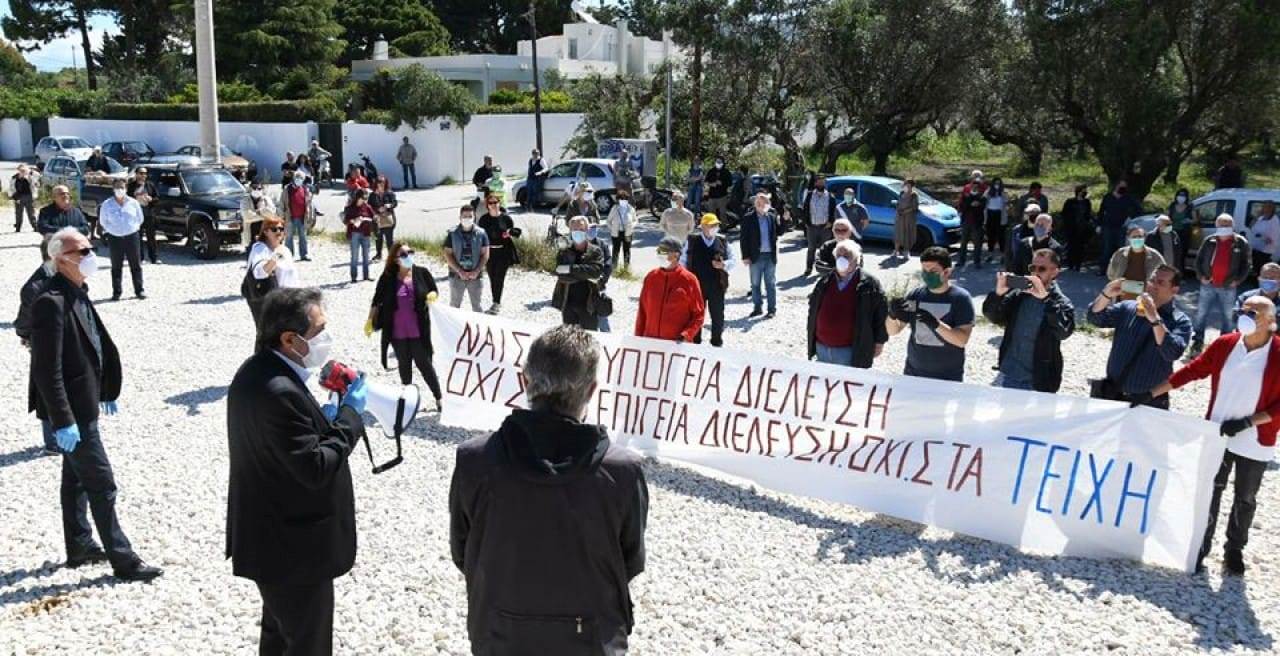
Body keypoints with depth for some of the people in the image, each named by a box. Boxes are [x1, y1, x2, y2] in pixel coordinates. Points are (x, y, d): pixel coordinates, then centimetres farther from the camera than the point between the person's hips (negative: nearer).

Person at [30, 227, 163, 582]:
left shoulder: (77, 293, 7)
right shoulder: (51, 302, -22)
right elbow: (47, 369, -24)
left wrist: (107, 391, 18)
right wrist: (62, 421, -24)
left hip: (83, 403, 10)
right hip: (71, 409, -10)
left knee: (76, 478, 20)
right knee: (101, 484, -3)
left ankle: (79, 546, 34)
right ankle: (122, 559, 6)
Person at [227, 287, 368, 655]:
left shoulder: (256, 371, 1)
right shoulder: (279, 392, -30)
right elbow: (316, 469, -28)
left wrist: (321, 417, 2)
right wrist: (350, 413, -18)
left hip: (270, 535, 10)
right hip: (294, 548, -10)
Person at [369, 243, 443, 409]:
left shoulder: (422, 273, -6)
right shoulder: (388, 277, -6)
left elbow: (434, 291, 6)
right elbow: (377, 301, 3)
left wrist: (432, 295, -17)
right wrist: (370, 321, 1)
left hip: (418, 330, -1)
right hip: (397, 332, 1)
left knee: (424, 364, 3)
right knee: (404, 365, 16)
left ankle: (439, 398, 13)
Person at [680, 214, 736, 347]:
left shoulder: (723, 242, 4)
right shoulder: (691, 241, 0)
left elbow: (734, 261, 5)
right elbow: (683, 261, 4)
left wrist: (724, 265, -16)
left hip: (717, 286, 1)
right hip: (696, 286, -1)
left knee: (718, 315, 8)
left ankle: (717, 343, 23)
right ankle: (695, 342, 21)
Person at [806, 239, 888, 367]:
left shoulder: (869, 284, -8)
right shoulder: (825, 281, 6)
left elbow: (881, 313, -3)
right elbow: (813, 310, 16)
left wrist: (879, 342, -3)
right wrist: (812, 338, 16)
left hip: (851, 351, -5)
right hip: (821, 348, 5)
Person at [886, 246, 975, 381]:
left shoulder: (961, 298, -9)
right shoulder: (915, 295, 0)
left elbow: (962, 340, -17)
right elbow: (893, 331, 1)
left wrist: (936, 324, -32)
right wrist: (892, 315, -20)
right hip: (913, 373, 3)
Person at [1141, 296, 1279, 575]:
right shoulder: (1225, 344, -4)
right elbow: (1191, 371, 1)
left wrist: (1247, 422, -19)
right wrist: (1151, 394, -2)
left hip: (1255, 443, -2)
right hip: (1217, 436, 2)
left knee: (1245, 499, 15)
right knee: (1209, 493, 9)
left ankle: (1234, 550, 33)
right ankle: (1200, 548, 22)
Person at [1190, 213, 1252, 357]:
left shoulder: (1241, 243, -4)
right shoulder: (1209, 241, -1)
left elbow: (1246, 265, 1)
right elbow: (1198, 259, 6)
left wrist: (1237, 280, -7)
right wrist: (1201, 276, -3)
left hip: (1228, 287, -1)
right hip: (1208, 285, 1)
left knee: (1227, 317, 9)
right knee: (1201, 314, 6)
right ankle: (1197, 343, 17)